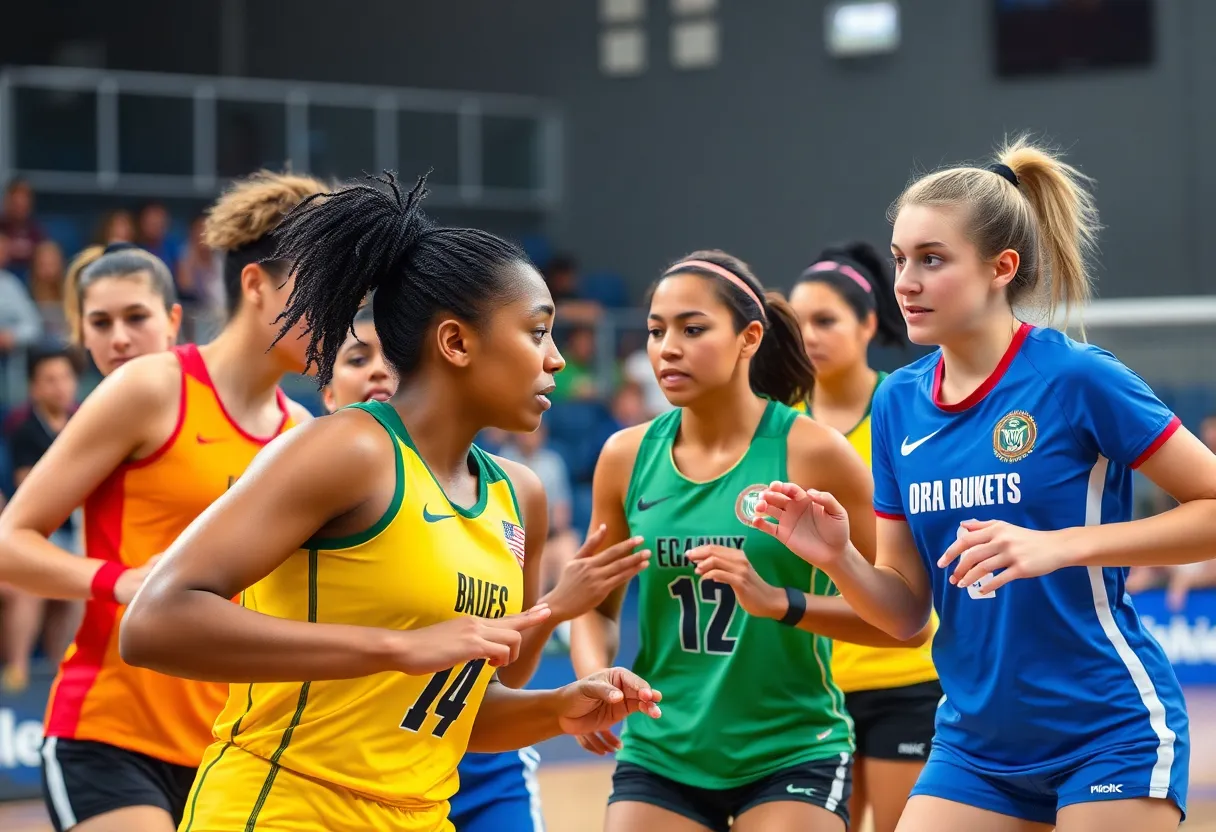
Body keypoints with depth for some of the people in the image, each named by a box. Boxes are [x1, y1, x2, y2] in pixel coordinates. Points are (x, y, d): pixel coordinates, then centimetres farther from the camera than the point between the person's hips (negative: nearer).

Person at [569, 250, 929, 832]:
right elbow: (596, 605, 12)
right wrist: (594, 679, -9)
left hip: (792, 755, -3)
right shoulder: (627, 456, 1)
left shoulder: (811, 452, -10)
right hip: (660, 755, 3)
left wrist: (779, 602, -24)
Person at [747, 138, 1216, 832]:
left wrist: (1061, 545, -22)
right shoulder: (899, 402, 5)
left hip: (1111, 737, -5)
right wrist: (837, 558, -13)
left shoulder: (1077, 377, -13)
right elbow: (906, 609, 7)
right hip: (976, 743, 5)